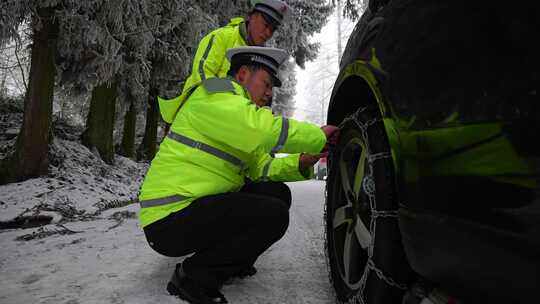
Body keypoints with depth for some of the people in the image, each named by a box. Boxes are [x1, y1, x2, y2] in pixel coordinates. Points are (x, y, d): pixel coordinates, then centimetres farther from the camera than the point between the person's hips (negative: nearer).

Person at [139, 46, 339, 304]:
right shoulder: (216, 92, -11)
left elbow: (260, 167, 13)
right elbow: (261, 128, -27)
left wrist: (301, 163, -3)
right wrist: (319, 136, -14)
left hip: (198, 205, 10)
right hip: (170, 217, -9)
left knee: (277, 193, 5)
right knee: (274, 214, -20)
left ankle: (231, 262, 13)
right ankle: (193, 276, -6)